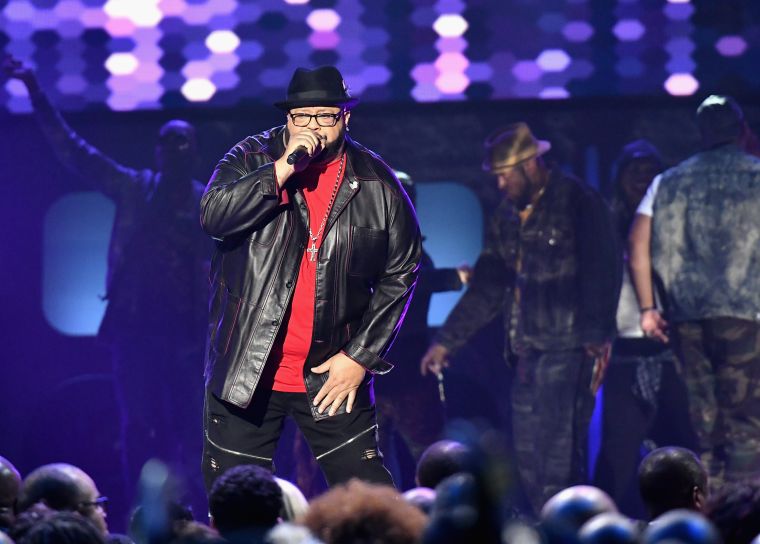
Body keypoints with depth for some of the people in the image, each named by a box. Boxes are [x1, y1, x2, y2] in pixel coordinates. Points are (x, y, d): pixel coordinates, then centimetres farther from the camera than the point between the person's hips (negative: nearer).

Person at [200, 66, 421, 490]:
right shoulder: (252, 159, 1)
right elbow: (213, 216, -16)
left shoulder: (376, 184, 1)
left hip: (334, 375, 0)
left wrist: (360, 356, -2)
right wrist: (284, 169, -23)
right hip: (246, 372, 0)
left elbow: (401, 273, 5)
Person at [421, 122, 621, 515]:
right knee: (527, 453, 5)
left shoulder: (578, 203, -5)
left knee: (558, 452, -12)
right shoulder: (508, 217, 18)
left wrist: (598, 338, -19)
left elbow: (602, 274, -11)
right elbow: (487, 288, 22)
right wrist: (446, 341, 17)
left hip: (568, 348, -8)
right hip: (527, 350, 8)